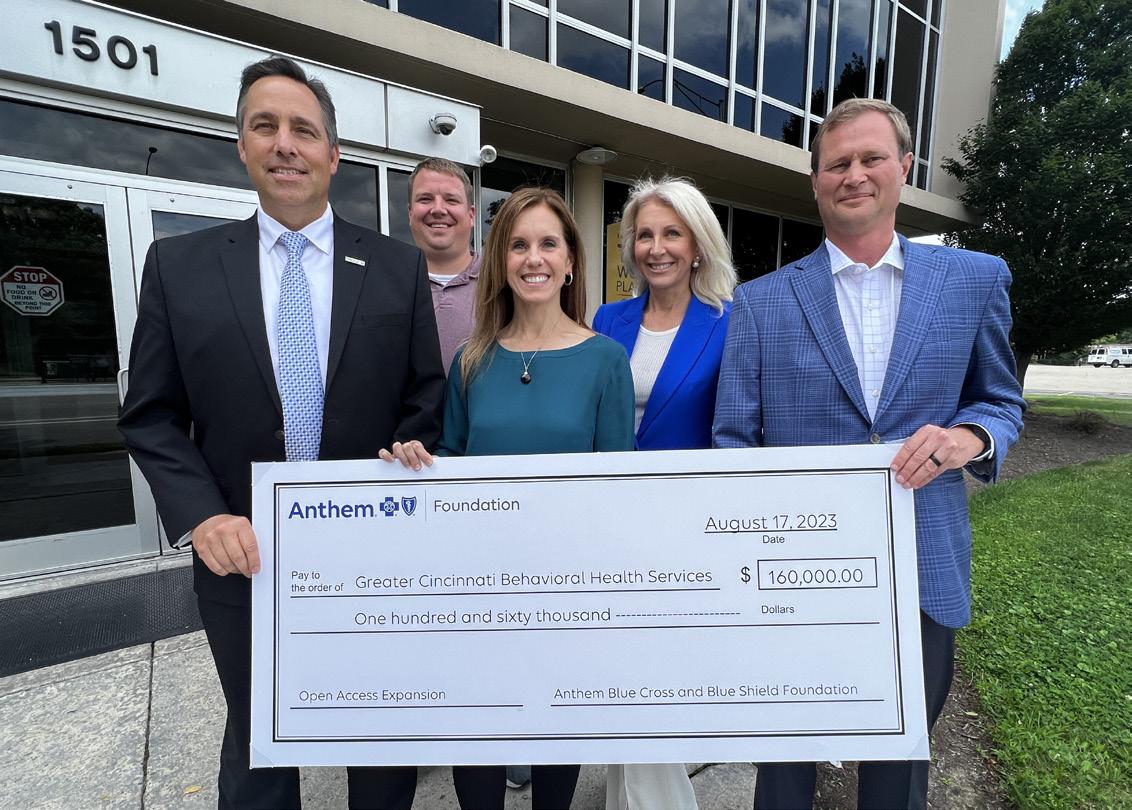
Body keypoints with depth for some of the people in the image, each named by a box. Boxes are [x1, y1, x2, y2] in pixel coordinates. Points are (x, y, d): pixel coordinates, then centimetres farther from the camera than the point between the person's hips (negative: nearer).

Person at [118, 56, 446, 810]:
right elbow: (152, 417, 0)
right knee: (256, 736, 23)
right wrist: (202, 516, -14)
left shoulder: (399, 267, -3)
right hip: (245, 554, 1)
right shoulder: (178, 264, -1)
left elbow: (427, 399, -1)